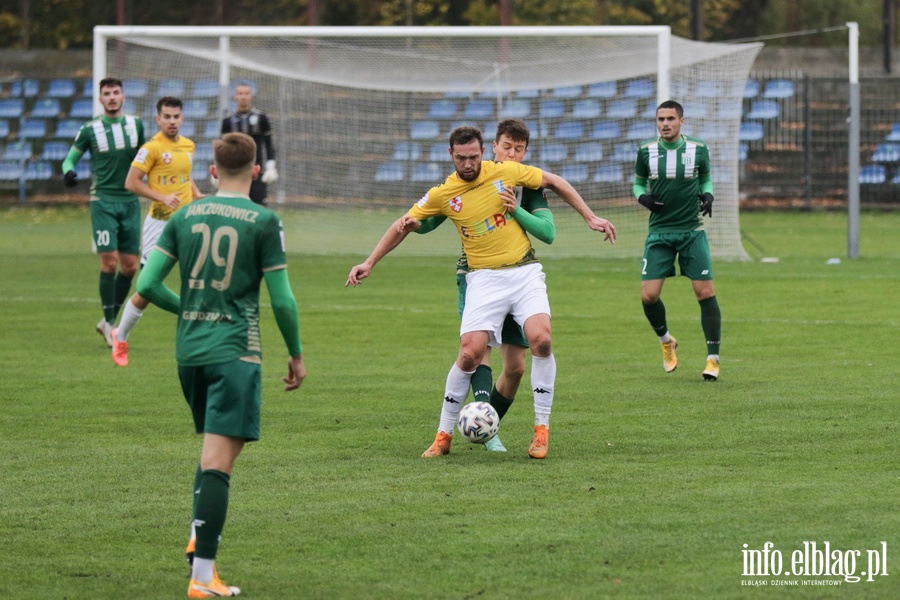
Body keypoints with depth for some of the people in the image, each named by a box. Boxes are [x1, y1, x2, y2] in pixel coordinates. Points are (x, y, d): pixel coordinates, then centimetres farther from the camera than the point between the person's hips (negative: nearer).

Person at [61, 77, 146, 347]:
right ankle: (109, 323, -2)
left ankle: (109, 321, 19)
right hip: (103, 201, -4)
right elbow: (71, 157, 4)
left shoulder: (135, 125, 5)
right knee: (109, 261, -12)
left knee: (130, 266, 4)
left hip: (130, 201, 4)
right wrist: (68, 171, -17)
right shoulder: (90, 130, -3)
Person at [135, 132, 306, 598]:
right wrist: (297, 355, 8)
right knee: (219, 459, -8)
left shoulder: (184, 217, 6)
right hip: (235, 350, -5)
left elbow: (147, 286, 4)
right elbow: (282, 300, -6)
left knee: (216, 448, 23)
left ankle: (199, 537, 9)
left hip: (188, 349, 5)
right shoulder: (263, 222, -5)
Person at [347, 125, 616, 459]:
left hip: (525, 271, 0)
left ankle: (542, 428, -8)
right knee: (470, 353, -15)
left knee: (541, 339, -21)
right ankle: (444, 435, 3)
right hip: (484, 278, 0)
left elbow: (554, 182, 10)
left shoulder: (505, 172, -3)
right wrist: (370, 263, 8)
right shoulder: (443, 194, -3)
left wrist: (589, 217, 9)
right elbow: (404, 225, 10)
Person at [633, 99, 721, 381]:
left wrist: (708, 195, -7)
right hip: (659, 233, 1)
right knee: (648, 295, -8)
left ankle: (713, 357, 2)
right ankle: (666, 341, 22)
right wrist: (643, 197, -9)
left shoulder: (698, 150, -2)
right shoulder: (646, 152, -1)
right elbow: (638, 183, 13)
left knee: (705, 292, -8)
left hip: (692, 231, -1)